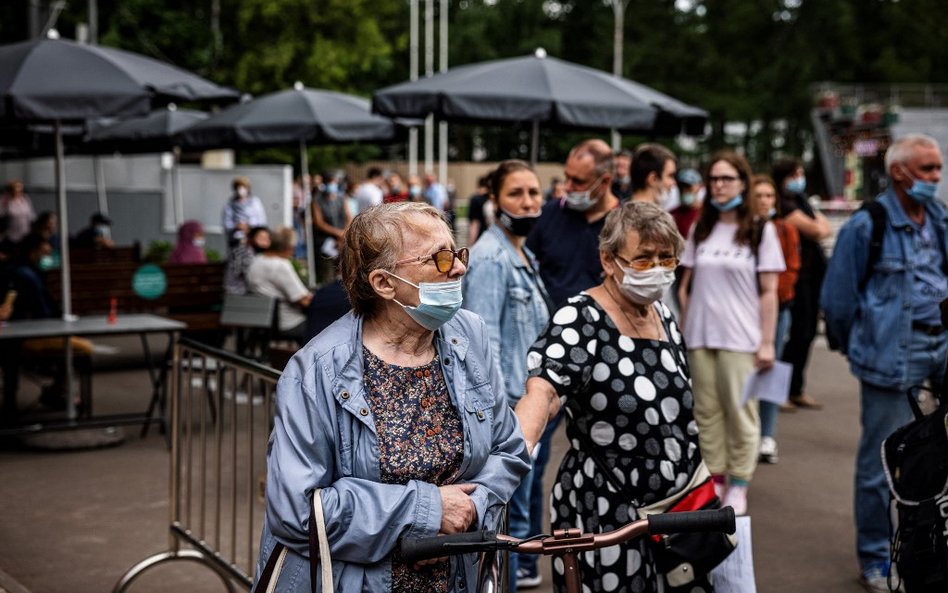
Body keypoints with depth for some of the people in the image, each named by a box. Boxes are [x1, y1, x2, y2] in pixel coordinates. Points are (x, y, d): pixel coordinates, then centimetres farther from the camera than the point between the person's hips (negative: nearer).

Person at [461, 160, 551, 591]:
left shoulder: (524, 255, 12)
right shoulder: (491, 257, -16)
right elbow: (483, 342, -21)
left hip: (524, 402, 9)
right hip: (504, 407, -9)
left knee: (515, 510, 18)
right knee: (506, 516, -1)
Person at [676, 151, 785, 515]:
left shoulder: (760, 230, 0)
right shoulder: (700, 229, 10)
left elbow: (768, 292, -2)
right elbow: (686, 285, 12)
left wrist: (767, 342, -7)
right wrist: (684, 329, 4)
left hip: (740, 337, -3)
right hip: (700, 336, 3)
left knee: (739, 411, -1)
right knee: (707, 410, 6)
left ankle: (738, 485, 9)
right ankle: (714, 479, 16)